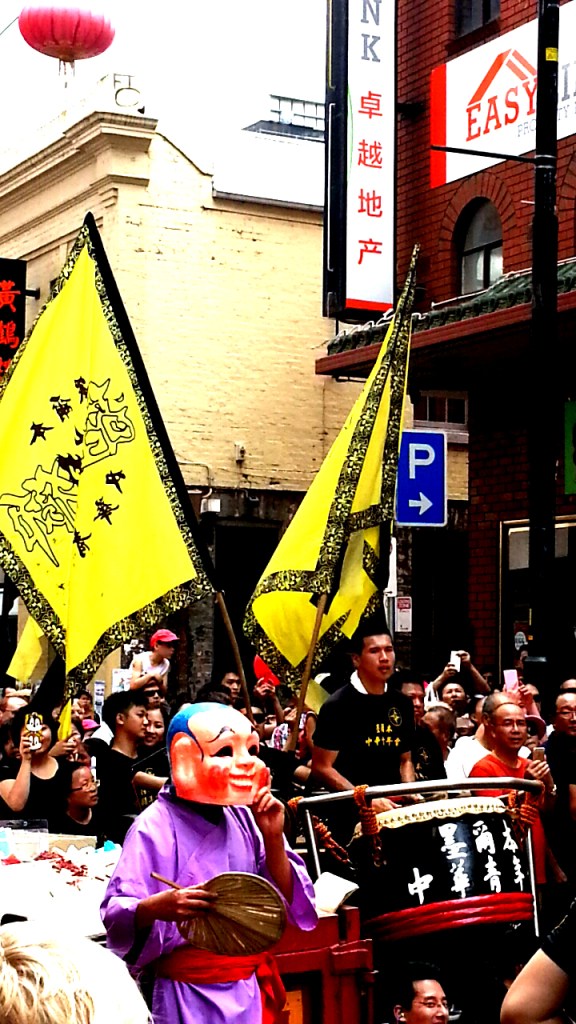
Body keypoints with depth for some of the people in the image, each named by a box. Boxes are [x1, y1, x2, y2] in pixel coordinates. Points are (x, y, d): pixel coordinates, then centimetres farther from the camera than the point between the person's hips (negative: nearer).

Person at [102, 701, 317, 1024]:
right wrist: (156, 907, -42)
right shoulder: (157, 826, -14)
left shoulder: (246, 819, 3)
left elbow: (287, 905, 4)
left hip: (250, 989, 5)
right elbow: (116, 914, -21)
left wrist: (273, 838, -9)